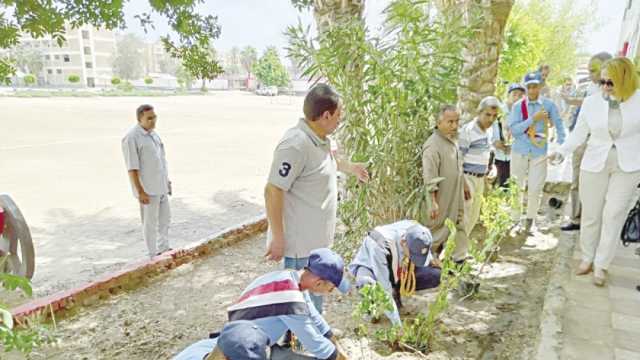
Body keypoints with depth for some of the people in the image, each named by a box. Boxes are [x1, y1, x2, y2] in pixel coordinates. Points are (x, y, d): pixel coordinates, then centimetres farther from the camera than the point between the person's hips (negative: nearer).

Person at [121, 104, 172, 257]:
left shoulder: (153, 133, 9)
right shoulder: (132, 138, -17)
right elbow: (132, 168, -19)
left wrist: (166, 180, 17)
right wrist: (140, 191, -21)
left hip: (160, 185, 8)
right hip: (147, 188, -8)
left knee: (165, 217, 17)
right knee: (150, 222, 3)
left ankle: (163, 248, 33)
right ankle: (154, 254, 16)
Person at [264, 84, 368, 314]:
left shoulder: (320, 138, 5)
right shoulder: (296, 145, -25)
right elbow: (273, 192, -25)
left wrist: (351, 167, 42)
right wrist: (277, 238, -21)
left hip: (317, 239, 10)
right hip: (301, 243, -10)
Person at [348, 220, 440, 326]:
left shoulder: (421, 237, -24)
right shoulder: (380, 244, -40)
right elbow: (383, 286, -36)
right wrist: (397, 323, -33)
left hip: (399, 269, 5)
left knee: (435, 276, -19)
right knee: (368, 284, -41)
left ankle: (395, 291, 3)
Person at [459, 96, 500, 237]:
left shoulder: (489, 131, 7)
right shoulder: (467, 130, -18)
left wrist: (485, 178, 18)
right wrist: (463, 183, -21)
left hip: (480, 179, 8)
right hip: (467, 178, -8)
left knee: (474, 216, 17)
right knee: (464, 217, -3)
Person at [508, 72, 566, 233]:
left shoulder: (549, 104, -3)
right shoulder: (518, 106, -3)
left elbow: (559, 125, 3)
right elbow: (513, 129, -11)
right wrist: (533, 119, -19)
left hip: (539, 152, 0)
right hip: (519, 151, 1)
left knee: (535, 189, -1)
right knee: (516, 187, 9)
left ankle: (529, 219, 20)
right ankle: (515, 219, 24)